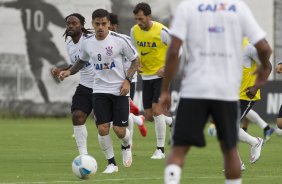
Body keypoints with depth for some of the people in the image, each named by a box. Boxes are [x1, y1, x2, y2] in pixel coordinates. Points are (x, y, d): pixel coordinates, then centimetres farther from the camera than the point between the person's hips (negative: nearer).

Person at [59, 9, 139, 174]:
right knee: (103, 128, -9)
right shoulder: (87, 43, -2)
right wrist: (69, 72, 2)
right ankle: (111, 163, 8)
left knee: (119, 130, -5)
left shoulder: (119, 40, -12)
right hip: (100, 90, 3)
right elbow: (82, 61, 19)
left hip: (120, 90, -2)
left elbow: (135, 60, -1)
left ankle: (126, 147, 32)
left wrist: (127, 80, -12)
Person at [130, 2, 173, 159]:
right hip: (146, 76, 6)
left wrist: (167, 68, -16)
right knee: (149, 116, 4)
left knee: (156, 109, -16)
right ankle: (173, 122, 35)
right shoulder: (134, 31, -2)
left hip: (161, 75, -6)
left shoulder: (161, 31, -18)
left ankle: (161, 149, -6)